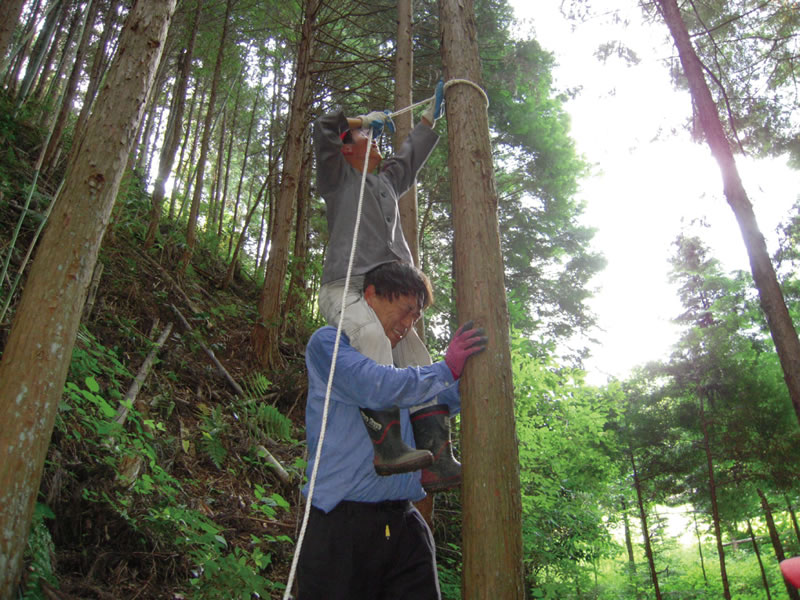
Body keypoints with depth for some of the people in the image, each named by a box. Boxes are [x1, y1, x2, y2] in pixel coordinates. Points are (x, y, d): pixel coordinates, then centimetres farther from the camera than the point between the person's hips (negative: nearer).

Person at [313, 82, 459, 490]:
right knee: (373, 335, -36)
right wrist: (364, 120, 17)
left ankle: (437, 458, -18)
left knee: (419, 358, -12)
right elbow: (324, 128, 3)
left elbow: (412, 155, 47)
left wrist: (431, 116, 49)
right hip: (344, 289, -7)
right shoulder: (339, 177, 15)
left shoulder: (385, 181, 34)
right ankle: (385, 446, -44)